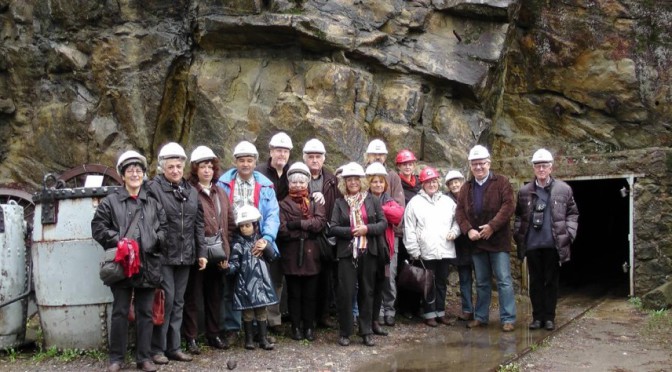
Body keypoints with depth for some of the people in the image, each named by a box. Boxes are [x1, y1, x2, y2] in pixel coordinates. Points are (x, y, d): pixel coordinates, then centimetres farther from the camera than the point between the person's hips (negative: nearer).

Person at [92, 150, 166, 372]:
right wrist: (117, 240, -10)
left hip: (148, 265, 2)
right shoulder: (111, 201, 4)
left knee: (145, 312, 8)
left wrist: (155, 240, -6)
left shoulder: (153, 202, 12)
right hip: (121, 264, -2)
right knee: (120, 312, 4)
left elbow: (164, 228, 13)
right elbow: (97, 227, 1)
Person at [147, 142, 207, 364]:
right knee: (166, 300, -5)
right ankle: (157, 348, 6)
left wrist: (201, 252, 10)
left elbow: (198, 224, 14)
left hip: (184, 256, 6)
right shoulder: (153, 188, -7)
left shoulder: (191, 191, 13)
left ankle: (173, 347, 19)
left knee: (178, 303, 11)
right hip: (162, 256, -6)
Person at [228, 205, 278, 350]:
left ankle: (263, 339, 16)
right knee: (248, 312, 3)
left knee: (262, 311, 9)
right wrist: (227, 267, -29)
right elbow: (234, 264, -8)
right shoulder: (238, 243, -4)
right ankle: (249, 339, 15)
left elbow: (273, 257, 10)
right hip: (245, 283, -3)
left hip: (261, 281, 4)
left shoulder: (261, 240, 9)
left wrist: (266, 247, -7)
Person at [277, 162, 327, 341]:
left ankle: (309, 327, 17)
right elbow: (282, 230, -10)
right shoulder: (284, 204, 3)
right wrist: (308, 229, -11)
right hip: (291, 255, -2)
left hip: (311, 254, 2)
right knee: (294, 293, 6)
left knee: (310, 293, 7)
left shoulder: (315, 202, 10)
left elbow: (321, 222, -8)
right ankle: (296, 327, 15)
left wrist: (298, 223, -17)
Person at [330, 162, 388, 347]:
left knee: (367, 292, 7)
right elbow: (333, 228, -2)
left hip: (369, 253, 1)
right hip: (347, 253, -1)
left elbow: (383, 223, 2)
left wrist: (367, 229, -13)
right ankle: (345, 332, 7)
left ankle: (366, 331, 16)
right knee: (346, 292, -3)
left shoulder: (372, 200, 6)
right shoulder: (339, 203, 5)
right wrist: (351, 231, -15)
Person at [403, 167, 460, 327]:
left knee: (441, 282, 12)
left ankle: (440, 312, 22)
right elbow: (409, 229, -4)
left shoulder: (447, 201, 10)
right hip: (425, 252, -3)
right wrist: (414, 251, -8)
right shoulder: (415, 202, -1)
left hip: (445, 251, 3)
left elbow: (457, 220, 16)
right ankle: (429, 313, 13)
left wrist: (454, 231, -6)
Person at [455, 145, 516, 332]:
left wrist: (492, 226, -20)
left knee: (504, 281, -4)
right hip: (476, 241, 5)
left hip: (498, 240, -5)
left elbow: (508, 206, -12)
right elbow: (460, 211, 6)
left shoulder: (501, 182, -2)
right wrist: (468, 230, -10)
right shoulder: (466, 187, 12)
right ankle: (480, 317, 22)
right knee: (481, 282, 14)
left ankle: (508, 319, 0)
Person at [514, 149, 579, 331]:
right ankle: (537, 316, 14)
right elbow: (518, 216, 13)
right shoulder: (524, 191, 6)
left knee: (552, 281, 5)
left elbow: (572, 213, 6)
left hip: (554, 244, -1)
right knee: (535, 281, 7)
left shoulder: (563, 189, 2)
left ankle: (549, 317, 13)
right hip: (532, 245, 1)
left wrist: (568, 233, -3)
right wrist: (518, 235, 5)